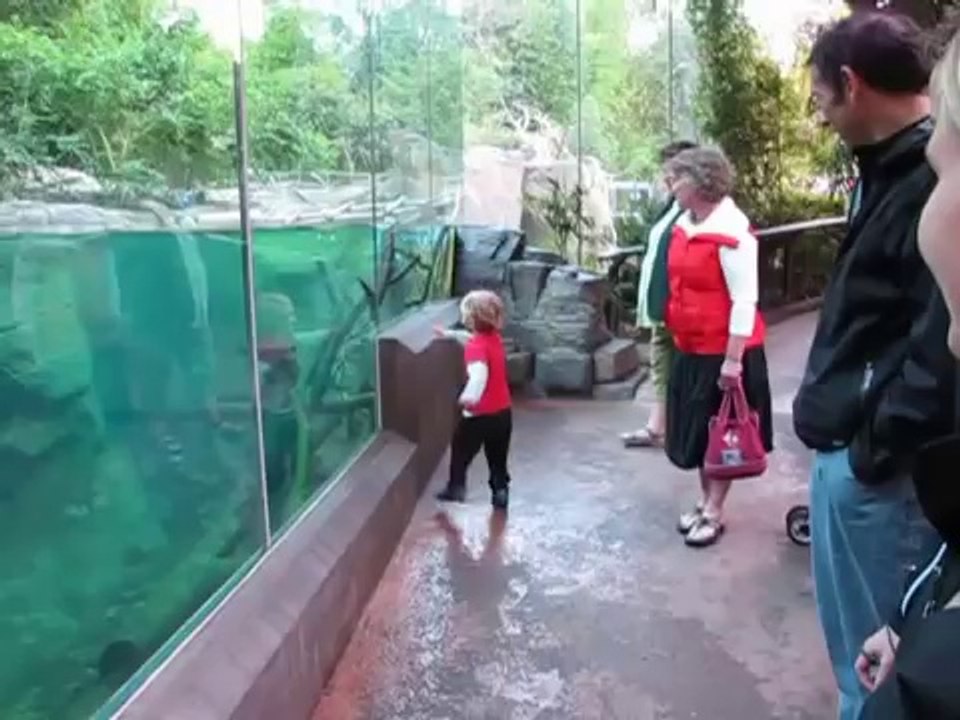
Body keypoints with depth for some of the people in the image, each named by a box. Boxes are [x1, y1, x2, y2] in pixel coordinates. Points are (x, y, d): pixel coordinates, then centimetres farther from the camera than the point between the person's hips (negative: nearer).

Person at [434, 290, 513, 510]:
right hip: (503, 412, 7)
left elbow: (480, 373, -42)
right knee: (498, 457, 19)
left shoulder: (476, 348, -22)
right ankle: (501, 491, 21)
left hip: (480, 414, -7)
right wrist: (451, 334, 31)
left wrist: (470, 395, -56)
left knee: (461, 450, 17)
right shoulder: (494, 338, 3)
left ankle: (456, 488, 30)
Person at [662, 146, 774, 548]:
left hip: (723, 351, -8)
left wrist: (733, 358, -22)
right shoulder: (683, 224, 5)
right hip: (690, 348, 8)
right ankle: (705, 503, 32)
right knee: (698, 431, 17)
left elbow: (744, 301, -21)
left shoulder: (731, 232, -21)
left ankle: (714, 514, 19)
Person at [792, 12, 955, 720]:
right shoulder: (892, 172, 13)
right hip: (847, 448, 10)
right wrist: (843, 432, 16)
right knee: (855, 636, 24)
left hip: (881, 467, -10)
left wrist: (877, 449, -17)